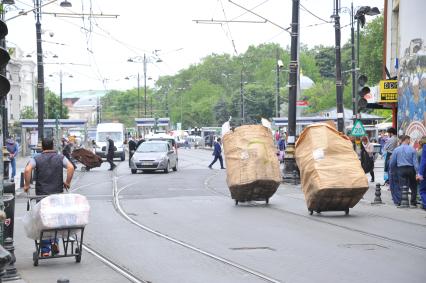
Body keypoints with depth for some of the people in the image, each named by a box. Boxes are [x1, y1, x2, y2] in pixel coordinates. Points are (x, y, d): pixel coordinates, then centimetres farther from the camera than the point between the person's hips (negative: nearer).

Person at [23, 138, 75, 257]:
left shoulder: (36, 159, 2)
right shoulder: (60, 158, 5)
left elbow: (27, 170, -15)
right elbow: (71, 167, -10)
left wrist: (27, 184, -6)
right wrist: (67, 182, 0)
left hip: (41, 194, -1)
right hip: (58, 194, 1)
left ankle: (45, 250, 6)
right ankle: (54, 240, -3)